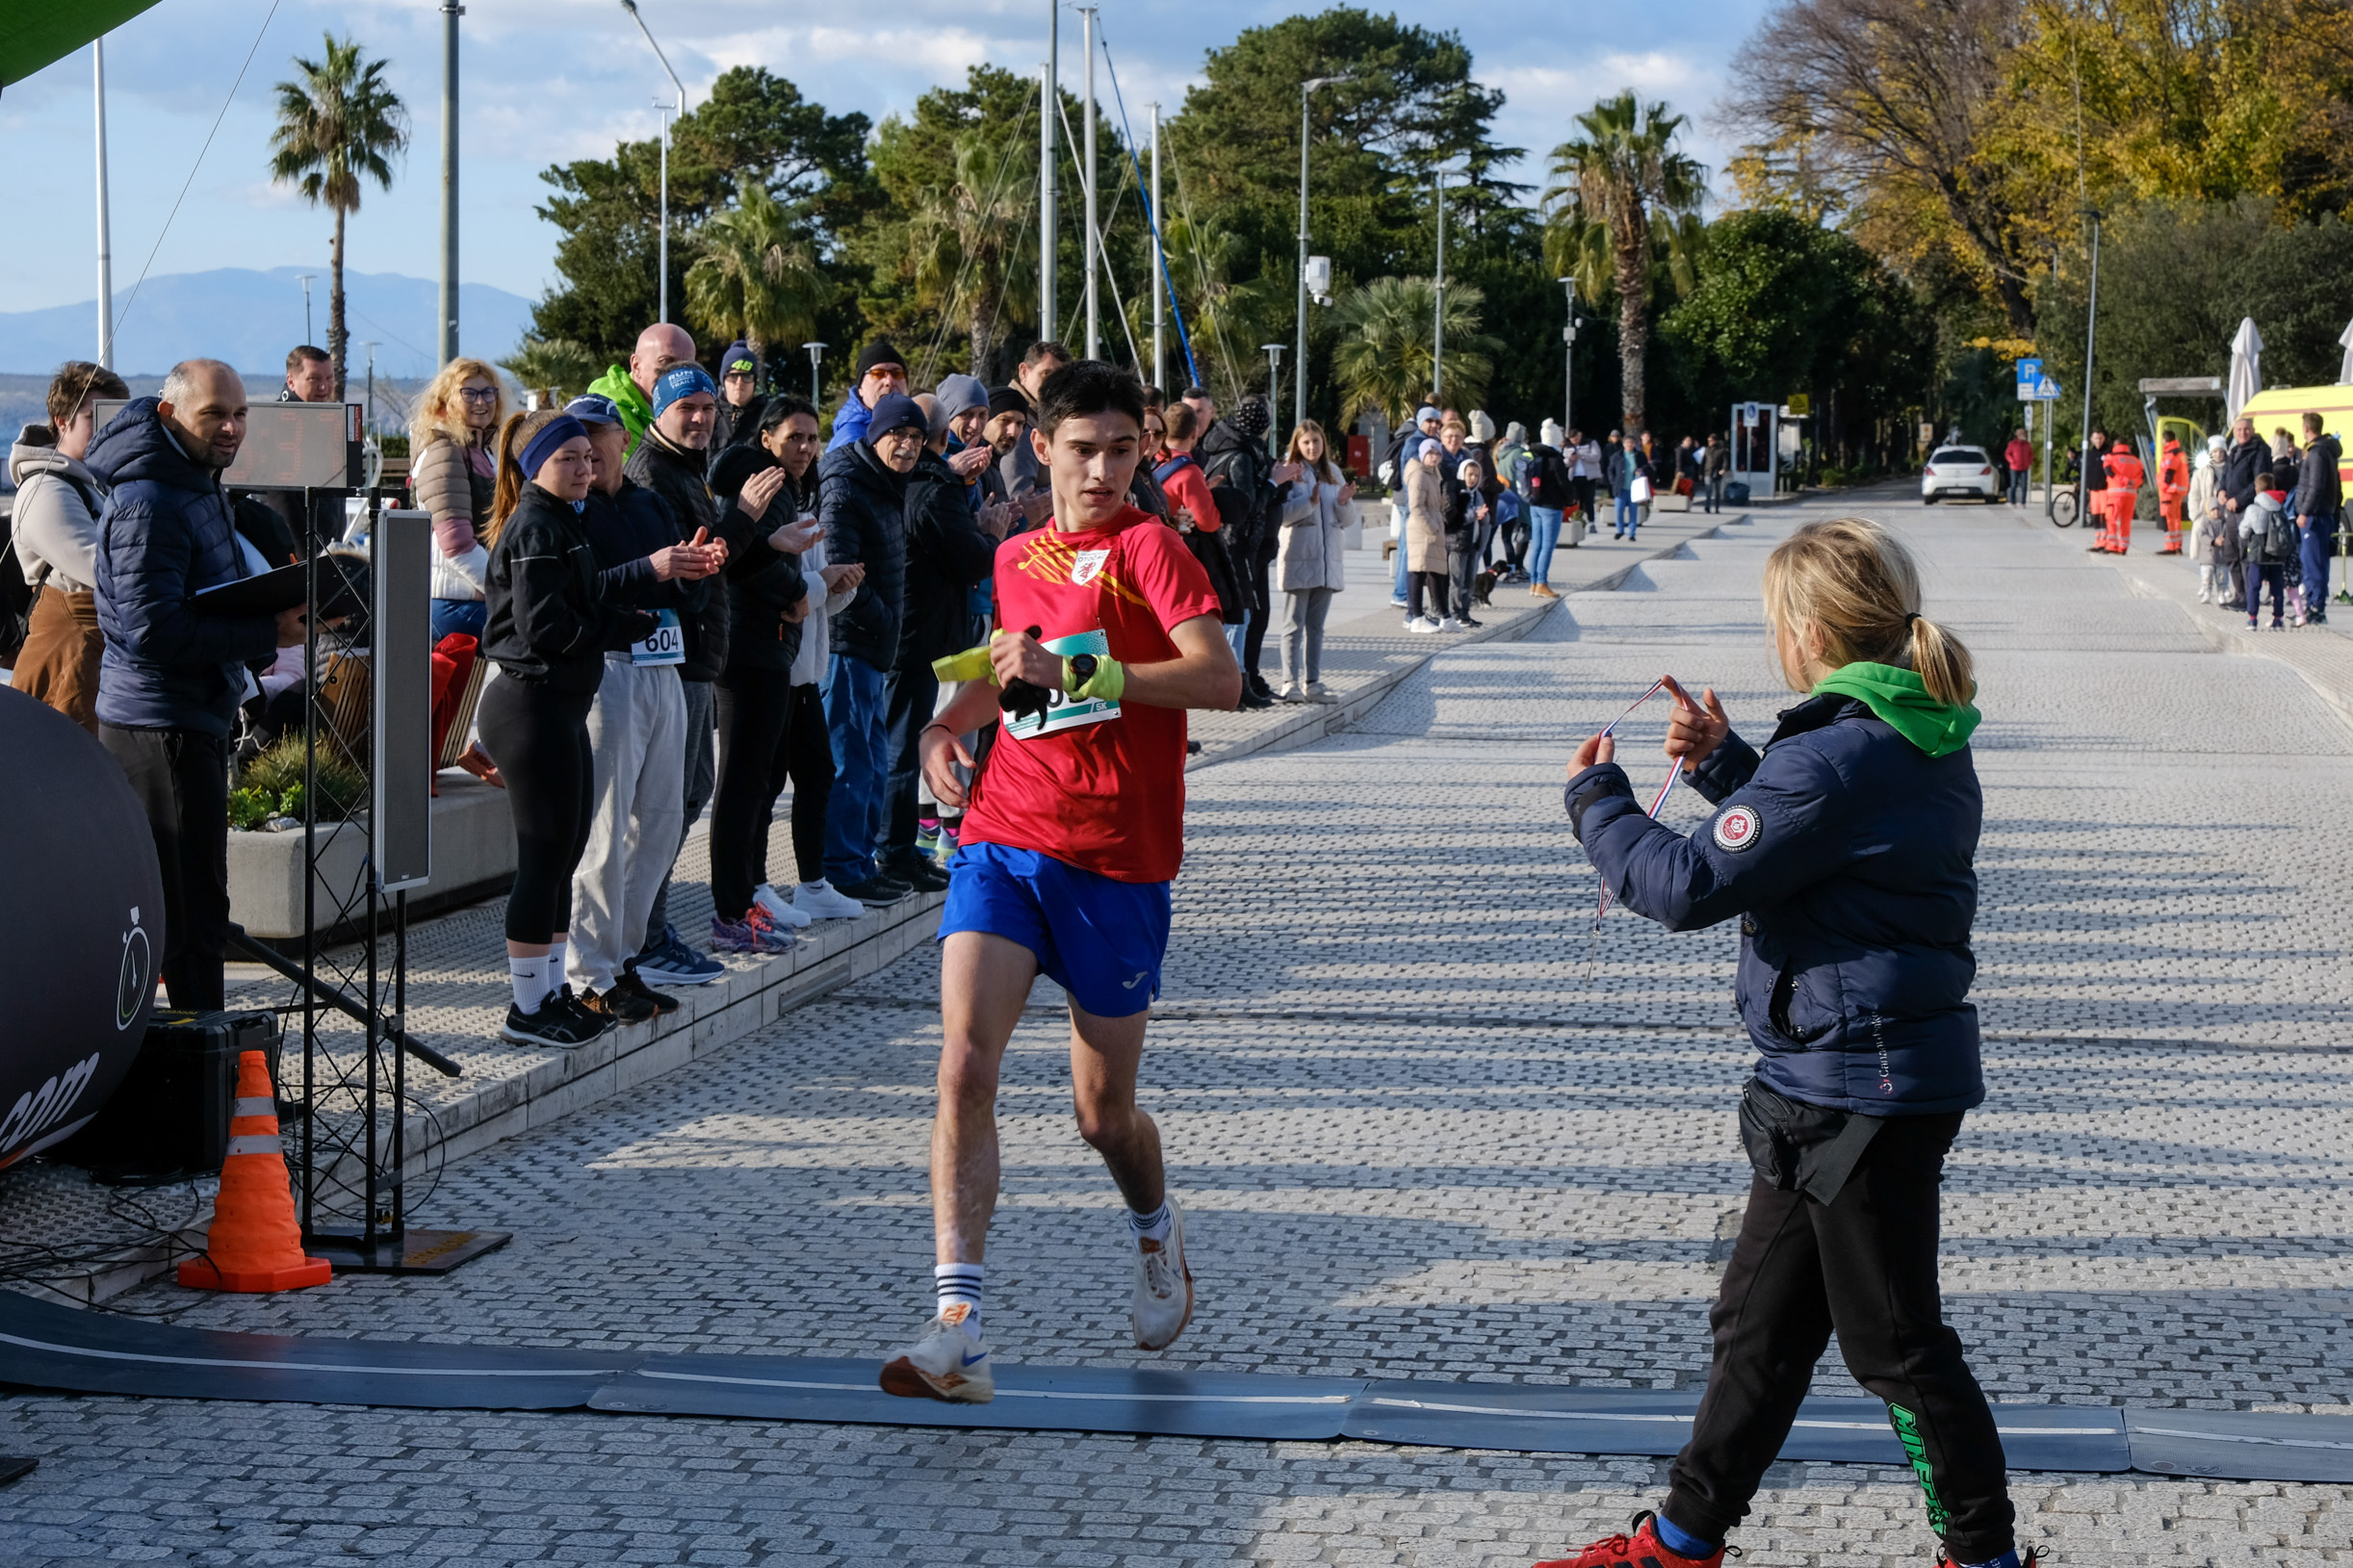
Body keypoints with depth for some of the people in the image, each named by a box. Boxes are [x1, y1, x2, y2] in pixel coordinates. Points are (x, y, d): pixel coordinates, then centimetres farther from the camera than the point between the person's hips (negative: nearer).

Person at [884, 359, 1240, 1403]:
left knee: (1102, 1111, 7)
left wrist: (1074, 672, -24)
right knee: (964, 1066, -16)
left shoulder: (1147, 545, -5)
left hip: (1116, 864, -4)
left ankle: (1155, 1228, 43)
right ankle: (958, 1327, -19)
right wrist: (946, 722, 13)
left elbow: (1220, 680, -19)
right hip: (1003, 843, 4)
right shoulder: (1016, 558, 13)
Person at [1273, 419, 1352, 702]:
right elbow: (1281, 514, -13)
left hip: (1327, 559, 6)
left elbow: (1344, 520, 15)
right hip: (1298, 558, -6)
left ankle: (1312, 683, 13)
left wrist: (1343, 503, -5)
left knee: (1316, 626, 9)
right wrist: (1310, 502, -24)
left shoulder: (1333, 473, 14)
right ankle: (1291, 683, -7)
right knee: (1294, 625, -6)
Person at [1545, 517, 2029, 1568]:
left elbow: (1688, 885, -23)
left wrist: (1597, 802, -8)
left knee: (1893, 1341, 4)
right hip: (1891, 1073, 10)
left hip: (1858, 1089, -10)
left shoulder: (1834, 757, -22)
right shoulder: (1927, 743, 8)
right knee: (1758, 1322, 18)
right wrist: (1724, 768, 15)